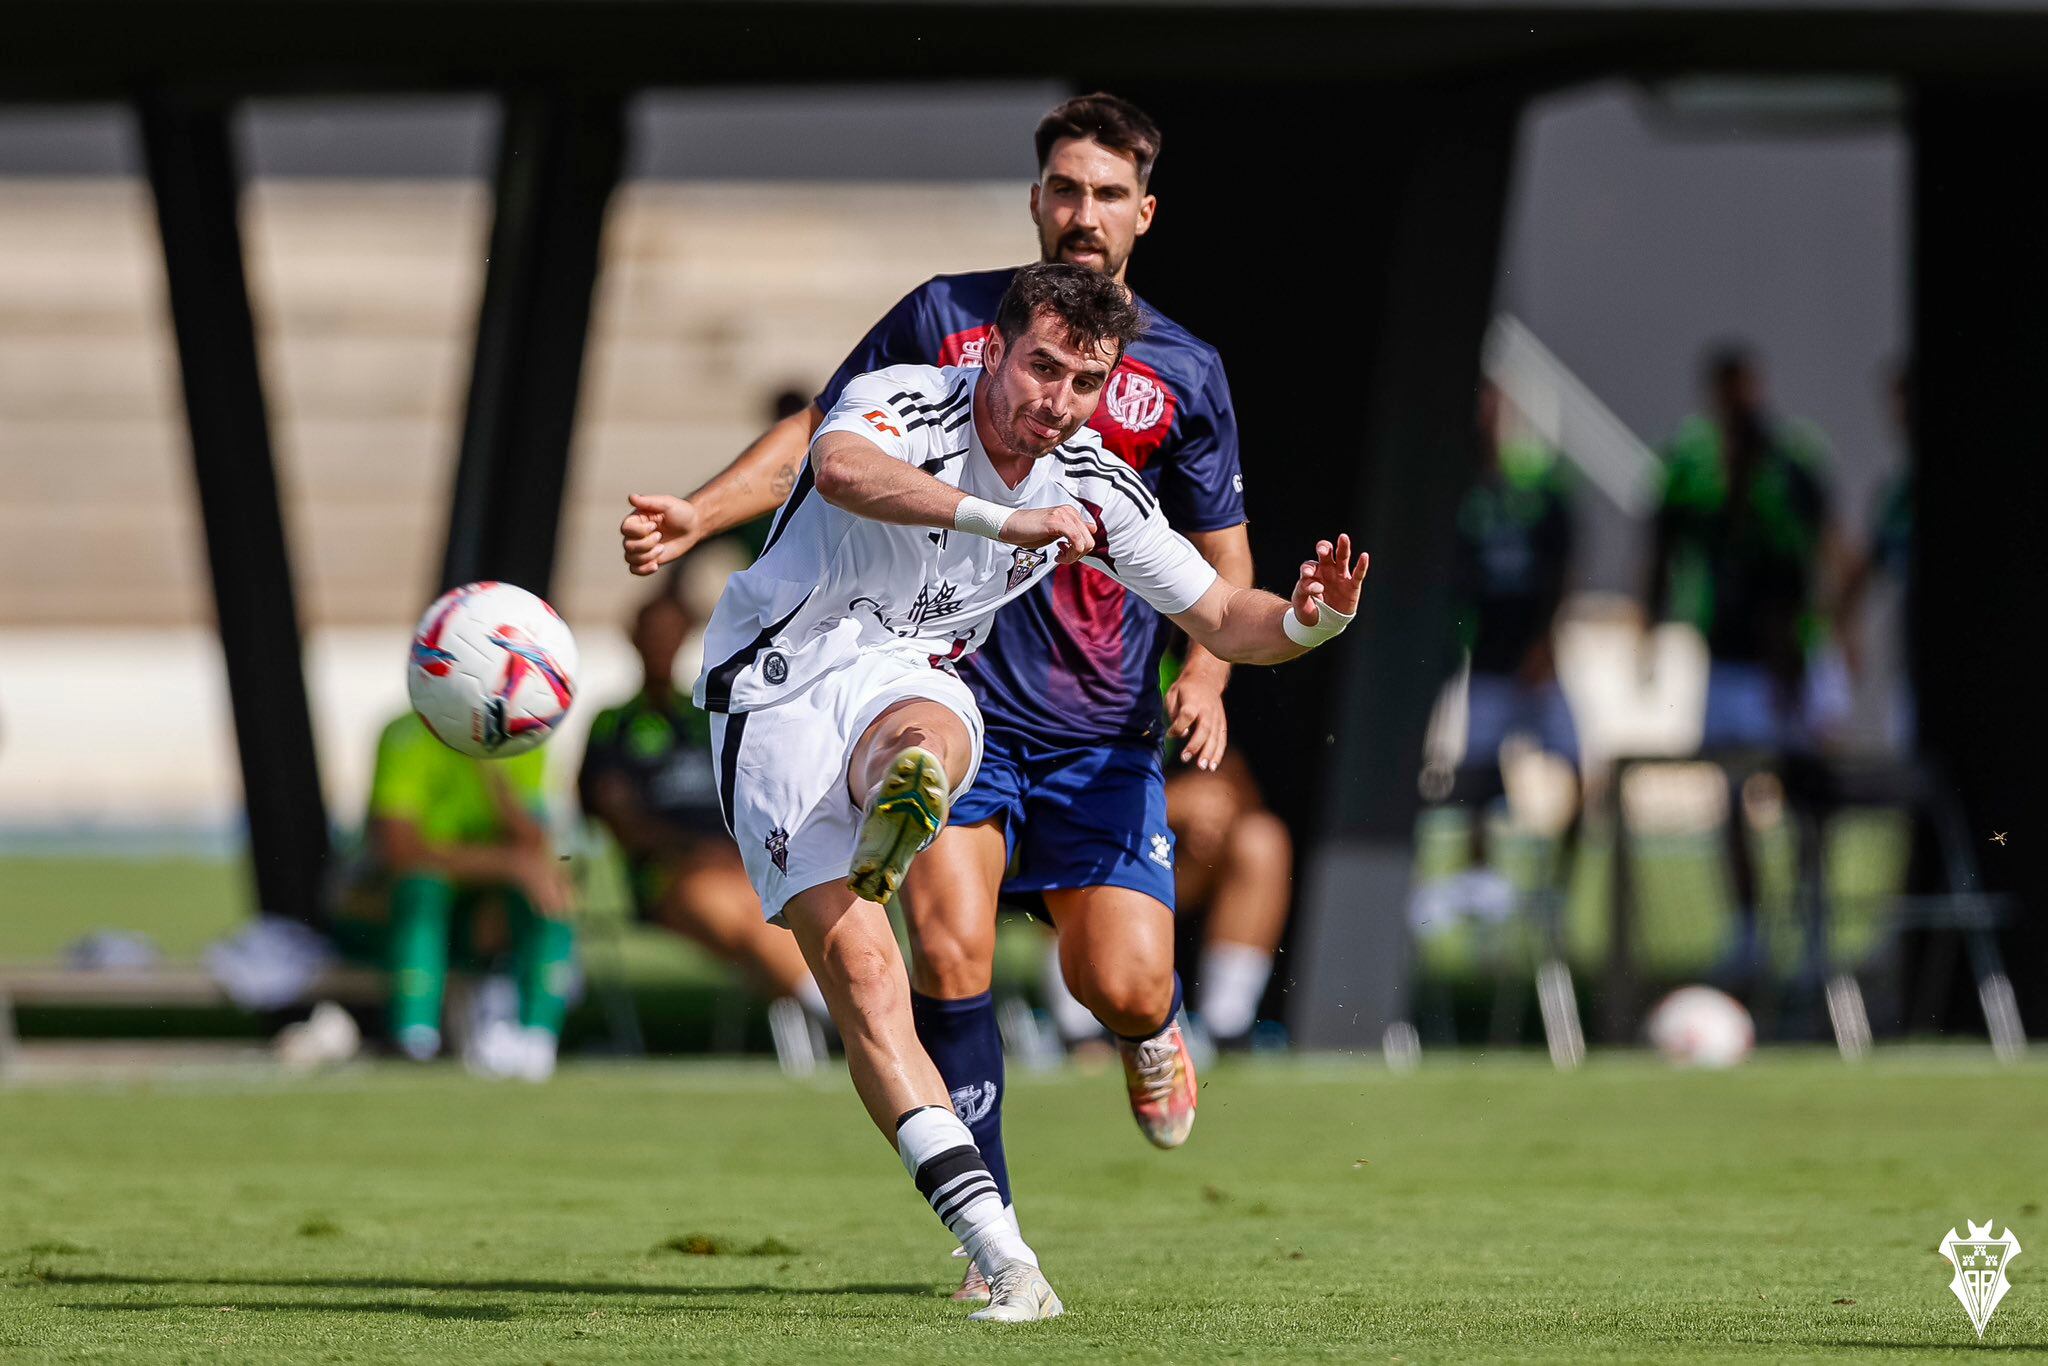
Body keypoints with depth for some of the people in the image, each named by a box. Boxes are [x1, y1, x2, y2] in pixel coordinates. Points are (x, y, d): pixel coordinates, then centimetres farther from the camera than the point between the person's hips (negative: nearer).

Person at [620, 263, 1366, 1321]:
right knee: (856, 967, -19)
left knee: (921, 741, -37)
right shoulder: (907, 405, -15)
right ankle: (1002, 1258, -26)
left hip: (904, 676, 5)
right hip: (775, 679, -4)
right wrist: (1002, 520, -49)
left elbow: (1221, 619, 9)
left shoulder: (1094, 492, 3)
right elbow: (840, 471, -39)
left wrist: (1305, 623, -14)